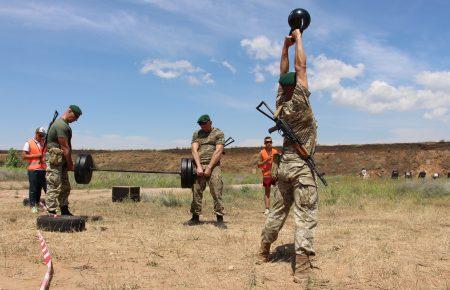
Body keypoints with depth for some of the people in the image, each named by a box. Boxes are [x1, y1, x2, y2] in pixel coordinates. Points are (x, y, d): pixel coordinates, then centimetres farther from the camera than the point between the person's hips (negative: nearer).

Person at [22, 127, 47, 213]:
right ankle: (33, 206, 9)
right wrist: (35, 155, -11)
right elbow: (24, 156, -3)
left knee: (47, 187, 3)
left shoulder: (45, 143, 17)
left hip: (44, 169, 4)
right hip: (33, 170, -4)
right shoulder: (29, 143, 4)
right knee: (34, 189, 0)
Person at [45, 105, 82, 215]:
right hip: (54, 159, -11)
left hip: (61, 160, 11)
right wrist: (70, 164, -13)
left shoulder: (64, 124, 16)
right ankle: (51, 212, -5)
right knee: (54, 187, -9)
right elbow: (65, 148, -19)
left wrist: (69, 163, 14)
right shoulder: (61, 125, -17)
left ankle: (64, 211, 22)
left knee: (65, 187, 15)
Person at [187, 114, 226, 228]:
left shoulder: (218, 133, 6)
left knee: (216, 192, -9)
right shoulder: (197, 134, 16)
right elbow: (194, 150, 5)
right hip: (199, 166, 3)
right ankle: (195, 217, 9)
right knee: (196, 191, 0)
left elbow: (218, 151, -4)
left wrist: (209, 167, -11)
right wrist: (199, 166, -9)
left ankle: (220, 219, -7)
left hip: (213, 166, -3)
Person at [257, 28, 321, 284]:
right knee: (306, 217, -6)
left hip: (283, 164, 7)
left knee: (278, 211, 17)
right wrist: (298, 39, 2)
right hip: (301, 166, -7)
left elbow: (284, 74, 15)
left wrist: (285, 46, 18)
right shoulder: (299, 103, -13)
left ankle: (264, 252, 27)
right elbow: (301, 67, -9)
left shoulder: (281, 103, 4)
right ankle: (303, 268, -8)